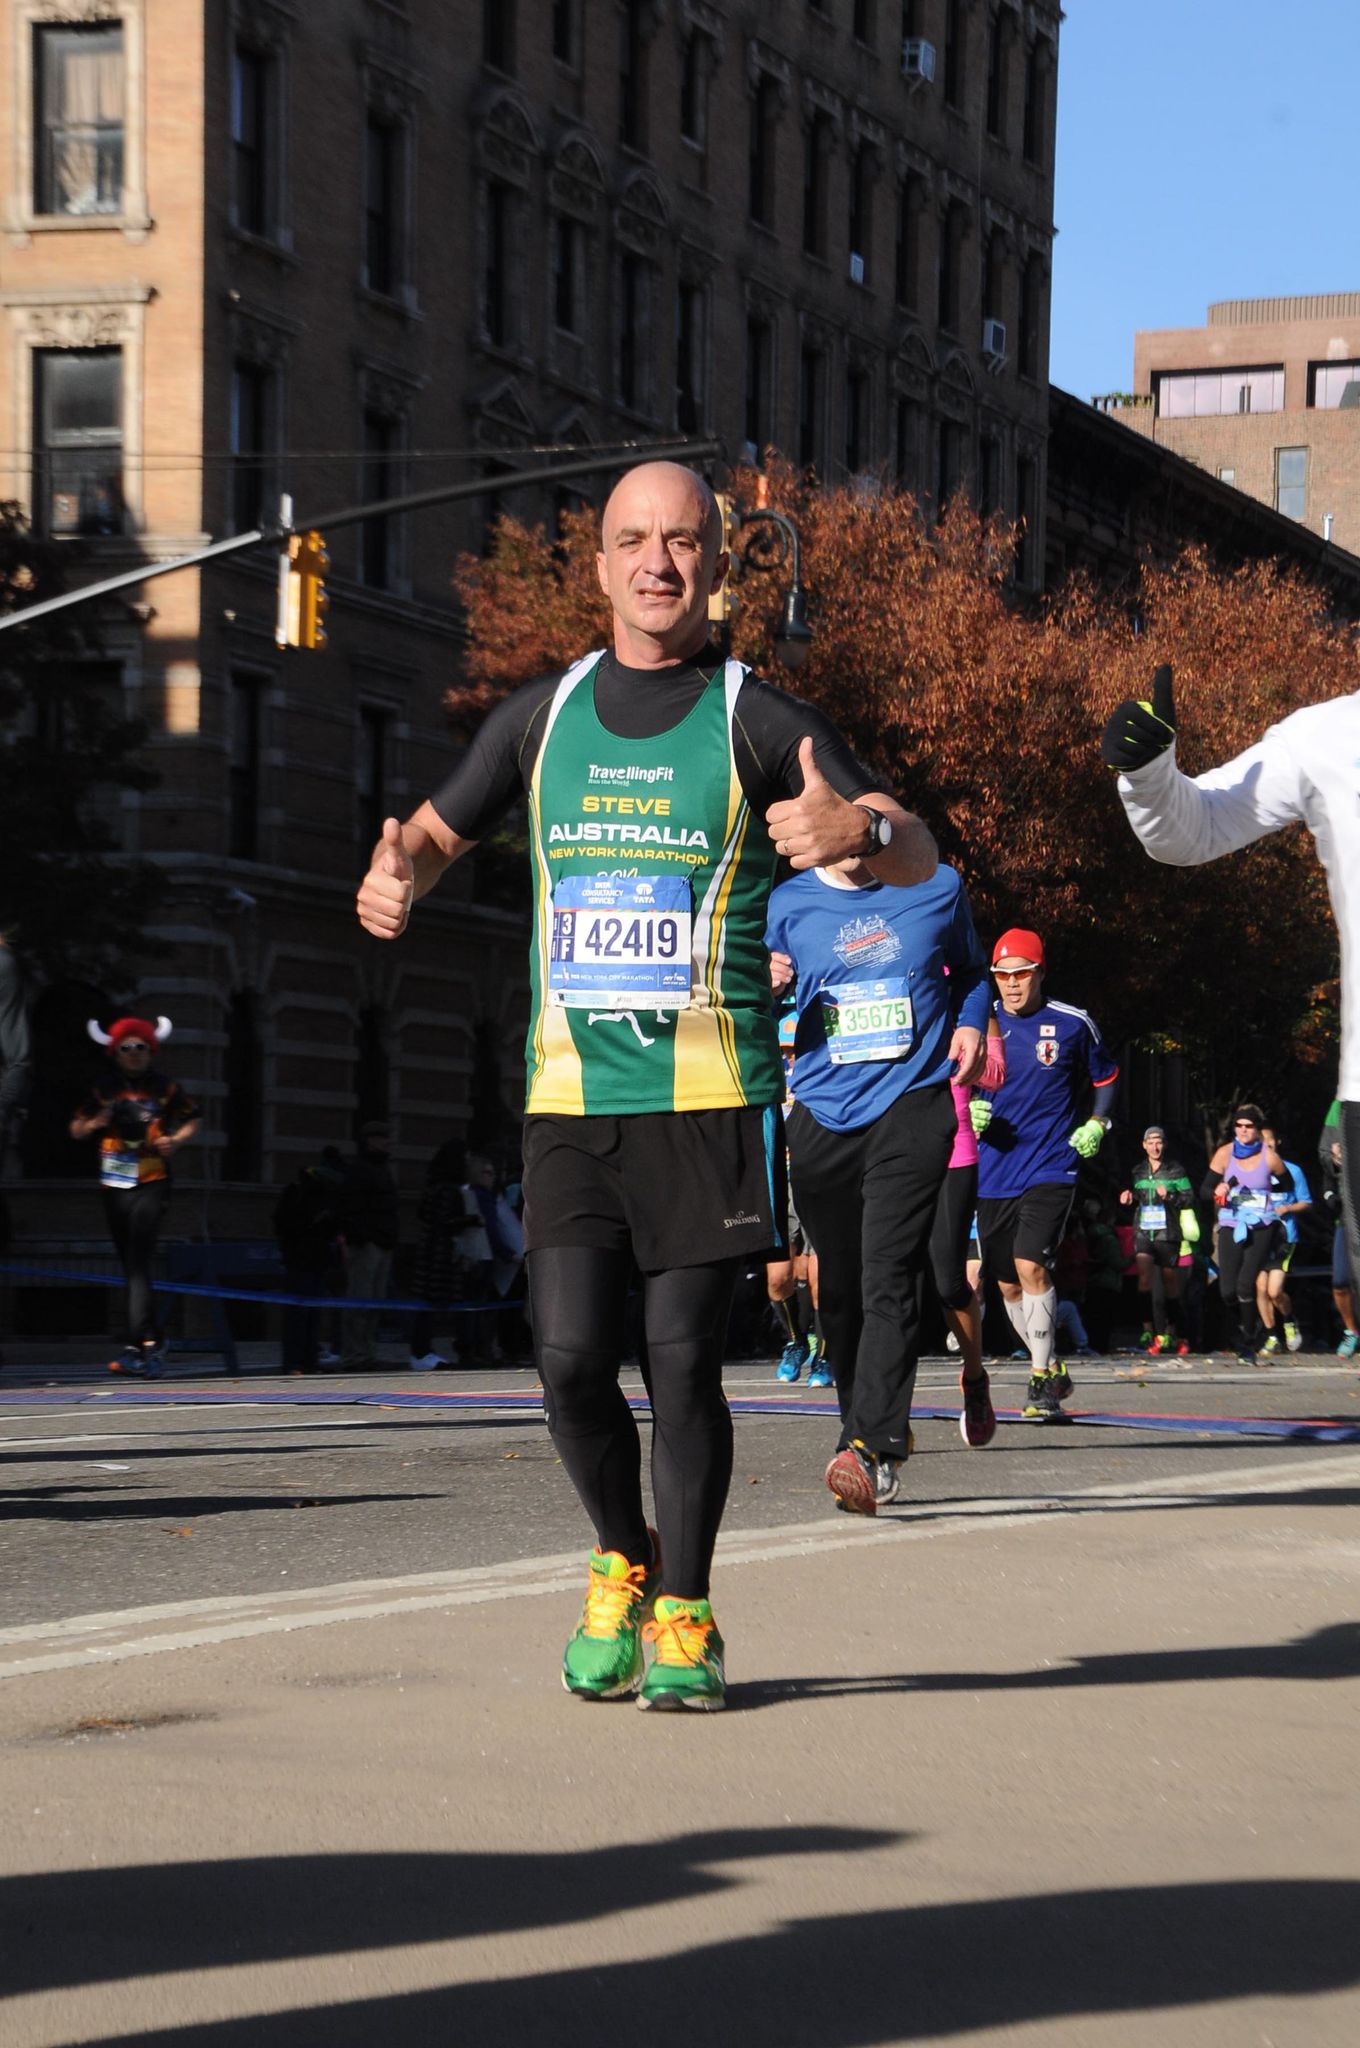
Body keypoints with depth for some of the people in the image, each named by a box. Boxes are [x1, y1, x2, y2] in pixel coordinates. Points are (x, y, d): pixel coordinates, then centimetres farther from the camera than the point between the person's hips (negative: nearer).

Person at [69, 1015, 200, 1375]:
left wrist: (176, 1140, -7)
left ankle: (141, 1341, -24)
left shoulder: (165, 1088, 3)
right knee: (130, 1265, 8)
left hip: (152, 1184, -4)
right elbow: (76, 1129, 16)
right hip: (114, 1185, 4)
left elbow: (192, 1120, 13)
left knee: (138, 1261, -17)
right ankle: (150, 1341, 15)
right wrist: (96, 1123, -5)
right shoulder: (104, 1090, 10)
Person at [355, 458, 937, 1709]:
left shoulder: (757, 722, 2)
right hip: (569, 1093, 3)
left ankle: (684, 1616, 11)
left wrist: (857, 828, -28)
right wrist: (395, 878, 0)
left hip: (710, 1097, -3)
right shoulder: (542, 717, 12)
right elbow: (442, 829, 24)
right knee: (572, 1358, -4)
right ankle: (622, 1564, 22)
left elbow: (919, 853, -3)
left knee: (683, 1357, -3)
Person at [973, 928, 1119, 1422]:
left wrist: (1095, 1125, 0)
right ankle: (1051, 1370, 29)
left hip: (1050, 1169, -3)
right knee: (1008, 1284, 9)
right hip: (992, 1172, 3)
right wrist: (967, 1111, -9)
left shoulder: (1072, 1024, 0)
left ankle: (1041, 1383, -14)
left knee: (1030, 1264, -20)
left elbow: (1104, 1078, 16)